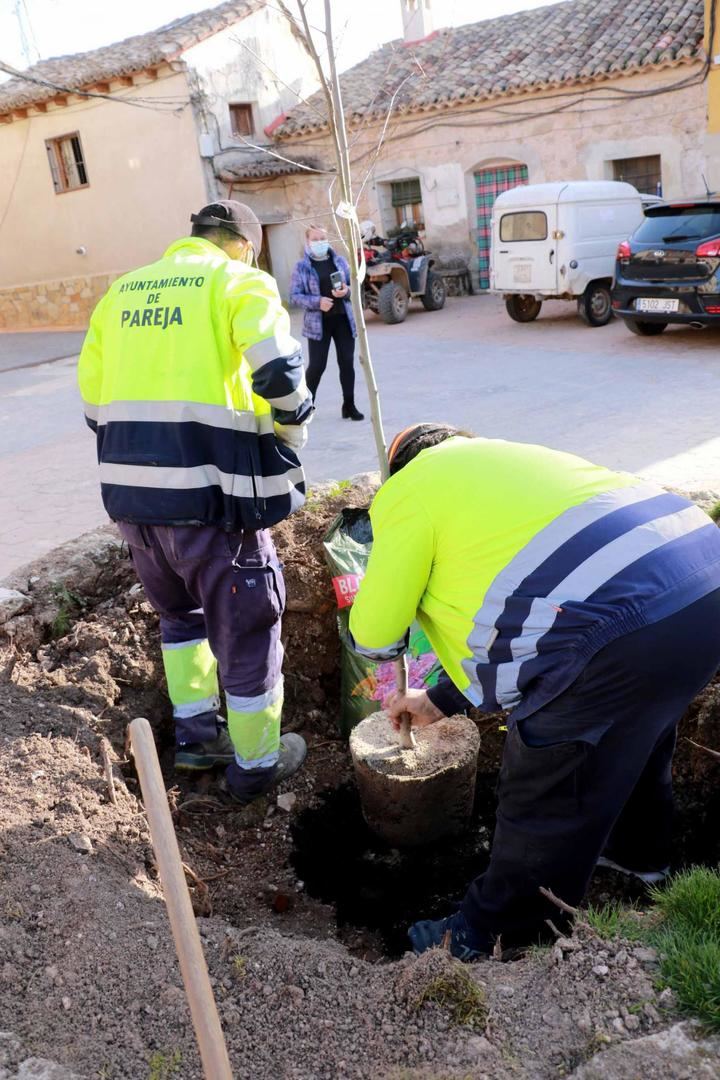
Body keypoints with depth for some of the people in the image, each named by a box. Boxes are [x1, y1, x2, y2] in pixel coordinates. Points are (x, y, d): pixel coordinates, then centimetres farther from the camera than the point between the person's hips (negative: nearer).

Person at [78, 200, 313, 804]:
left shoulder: (122, 290, 17)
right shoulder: (239, 281, 0)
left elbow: (93, 396, 15)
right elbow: (280, 370, -17)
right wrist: (291, 433, 1)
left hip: (126, 489, 6)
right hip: (211, 490, -6)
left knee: (181, 612, 28)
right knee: (245, 629, 11)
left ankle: (195, 733, 37)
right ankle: (256, 764, 26)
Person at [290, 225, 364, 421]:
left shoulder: (340, 261, 8)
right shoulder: (302, 266, -1)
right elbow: (294, 296, -5)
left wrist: (347, 291, -12)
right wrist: (317, 302, -20)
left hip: (343, 319, 3)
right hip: (318, 322, -3)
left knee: (347, 362, 5)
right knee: (317, 365, -6)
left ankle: (349, 405, 16)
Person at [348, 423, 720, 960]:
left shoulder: (408, 490, 6)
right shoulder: (507, 458, 30)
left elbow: (374, 637, 9)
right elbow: (508, 603, 34)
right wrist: (441, 700, 40)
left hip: (621, 629, -9)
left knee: (543, 798, 11)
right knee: (640, 734, 34)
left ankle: (493, 939, 34)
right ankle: (638, 850, 61)